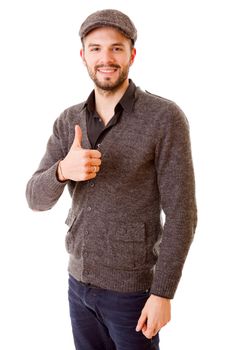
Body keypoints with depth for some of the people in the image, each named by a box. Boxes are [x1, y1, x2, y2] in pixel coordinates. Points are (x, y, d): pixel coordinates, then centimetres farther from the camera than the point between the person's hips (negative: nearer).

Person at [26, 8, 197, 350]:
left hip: (132, 288, -5)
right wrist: (63, 170, -28)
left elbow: (181, 213, -17)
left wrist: (163, 293, -18)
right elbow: (37, 199, -5)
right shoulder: (69, 121, 0)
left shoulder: (166, 118, -17)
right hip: (80, 280, 5)